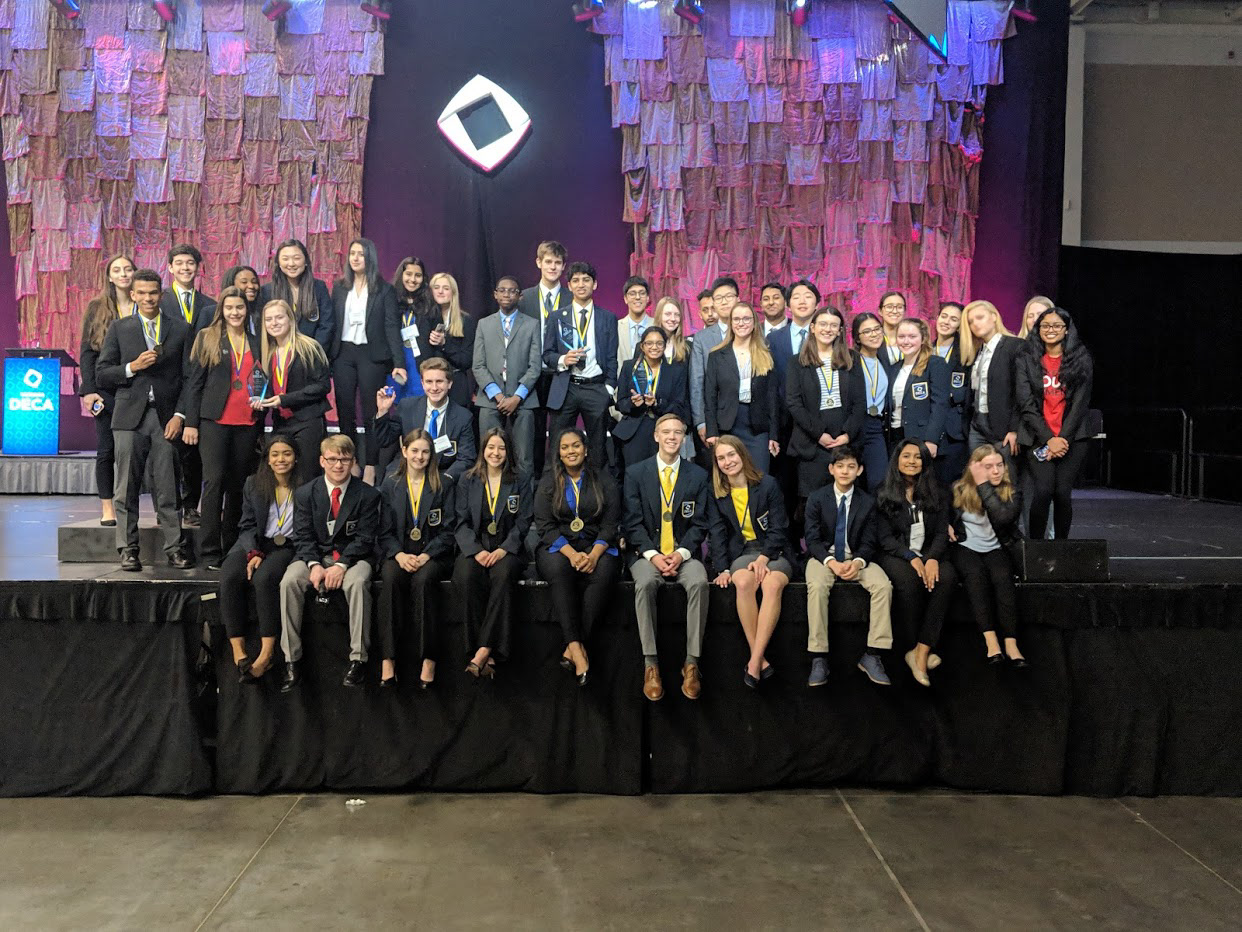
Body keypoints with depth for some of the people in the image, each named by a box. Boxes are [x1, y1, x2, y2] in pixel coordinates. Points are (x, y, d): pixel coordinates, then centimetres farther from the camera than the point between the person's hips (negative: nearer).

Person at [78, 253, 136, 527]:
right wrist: (88, 390, -4)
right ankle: (107, 508, 10)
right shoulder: (97, 308, 7)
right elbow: (87, 352, 6)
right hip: (106, 390, 0)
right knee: (106, 450, 3)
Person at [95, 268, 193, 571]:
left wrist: (179, 415, -3)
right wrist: (133, 367, -9)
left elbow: (189, 378, 6)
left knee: (167, 488, 0)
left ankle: (174, 548, 4)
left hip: (166, 418, -1)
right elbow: (101, 376, 7)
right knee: (127, 488, 2)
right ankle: (128, 549, 9)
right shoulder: (119, 329, 10)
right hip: (129, 418, 1)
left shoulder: (180, 329, 9)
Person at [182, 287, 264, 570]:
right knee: (215, 480, -10)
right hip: (215, 420, -3)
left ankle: (232, 550, 13)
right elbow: (194, 382, 3)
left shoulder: (256, 343, 15)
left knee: (238, 485, 5)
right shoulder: (208, 338, 6)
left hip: (247, 424, 3)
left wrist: (262, 400, 6)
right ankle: (210, 552, -6)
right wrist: (190, 422, -2)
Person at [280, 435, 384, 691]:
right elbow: (303, 536, 0)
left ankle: (358, 658, -26)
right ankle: (291, 661, -20)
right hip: (315, 554, 2)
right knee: (289, 581, -27)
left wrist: (341, 565, -22)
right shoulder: (304, 493, 3)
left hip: (353, 555, -2)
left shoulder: (368, 495, -3)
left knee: (357, 582, -36)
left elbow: (364, 538, -7)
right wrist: (314, 565, -18)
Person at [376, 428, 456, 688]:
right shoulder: (390, 486, 12)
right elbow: (385, 532, 8)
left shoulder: (444, 484, 8)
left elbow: (447, 530, 2)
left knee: (424, 579, -34)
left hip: (433, 554, -1)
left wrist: (426, 555, -14)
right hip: (399, 553, 1)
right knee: (390, 578, -32)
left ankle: (429, 659, -32)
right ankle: (387, 659, -32)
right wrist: (400, 554, -13)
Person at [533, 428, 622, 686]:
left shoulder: (603, 480, 8)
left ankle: (573, 647, -33)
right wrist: (572, 553, -17)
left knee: (605, 571, -34)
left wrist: (594, 554, -18)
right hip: (557, 546, 0)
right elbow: (545, 526, -1)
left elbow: (610, 525, 2)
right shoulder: (548, 482, 8)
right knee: (558, 567, -35)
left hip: (597, 546, 0)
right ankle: (576, 646, -39)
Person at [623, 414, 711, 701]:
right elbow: (633, 522, 0)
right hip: (647, 553, -1)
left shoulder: (698, 476, 8)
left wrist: (681, 553, -12)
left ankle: (692, 662, -23)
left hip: (683, 553, 1)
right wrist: (653, 555, -14)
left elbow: (699, 524, 5)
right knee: (645, 582, -33)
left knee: (699, 582, -31)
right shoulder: (635, 473, 5)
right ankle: (650, 663, -26)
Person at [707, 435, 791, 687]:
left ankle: (754, 662, -36)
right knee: (744, 582, -35)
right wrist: (723, 569, -11)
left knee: (772, 584, -36)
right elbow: (717, 534, 4)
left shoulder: (768, 484, 2)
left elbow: (778, 528, -2)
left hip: (773, 551, -1)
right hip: (741, 552, 1)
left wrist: (764, 558, -17)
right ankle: (760, 660, -32)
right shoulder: (716, 492, 8)